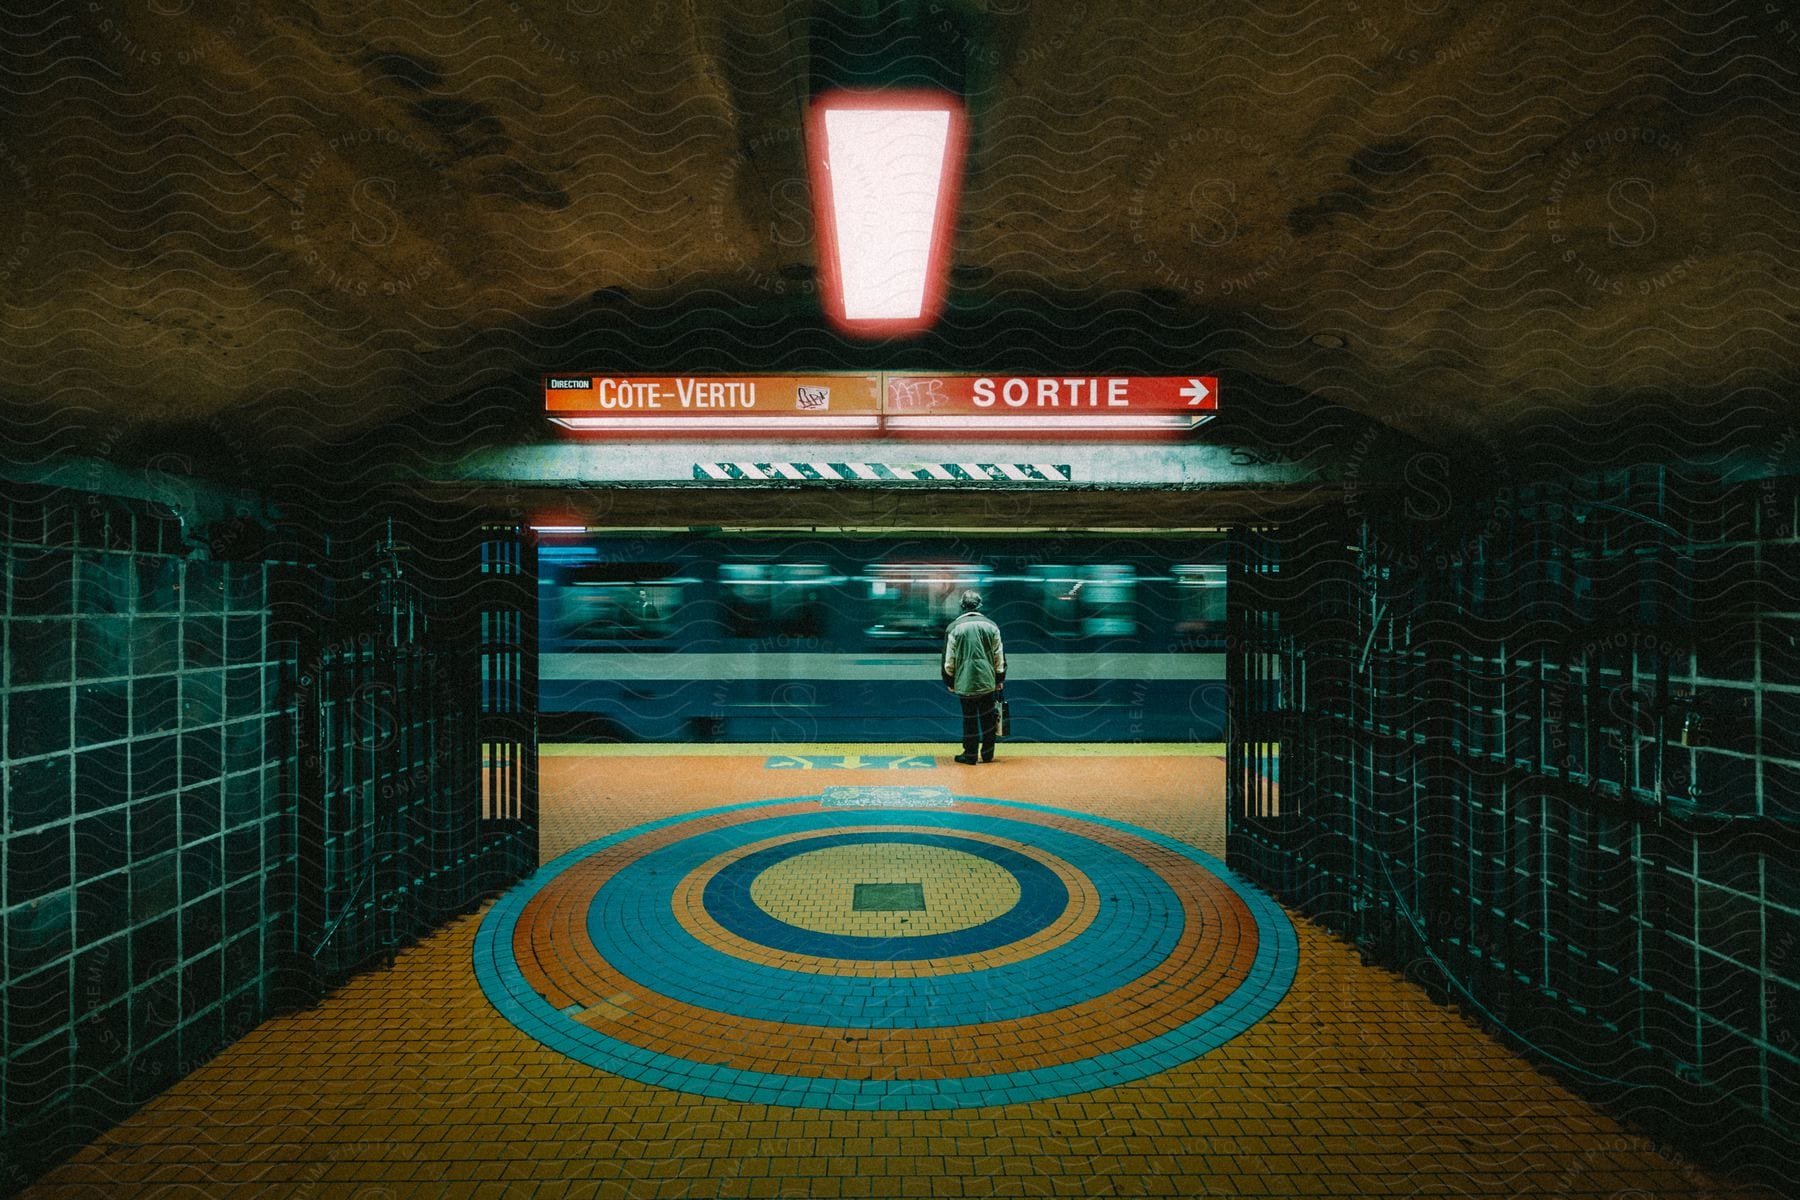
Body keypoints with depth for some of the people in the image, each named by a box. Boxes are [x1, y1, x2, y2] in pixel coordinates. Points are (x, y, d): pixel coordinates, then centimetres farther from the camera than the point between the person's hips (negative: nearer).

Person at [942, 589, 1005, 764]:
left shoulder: (954, 627, -5)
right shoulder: (991, 626, 1)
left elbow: (948, 659, -2)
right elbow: (999, 657, 6)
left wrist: (949, 681, 9)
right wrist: (999, 679, 16)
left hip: (965, 683, -2)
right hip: (988, 682, 2)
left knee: (970, 719, 6)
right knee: (988, 717, 13)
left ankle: (970, 755, 11)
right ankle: (987, 754, 21)